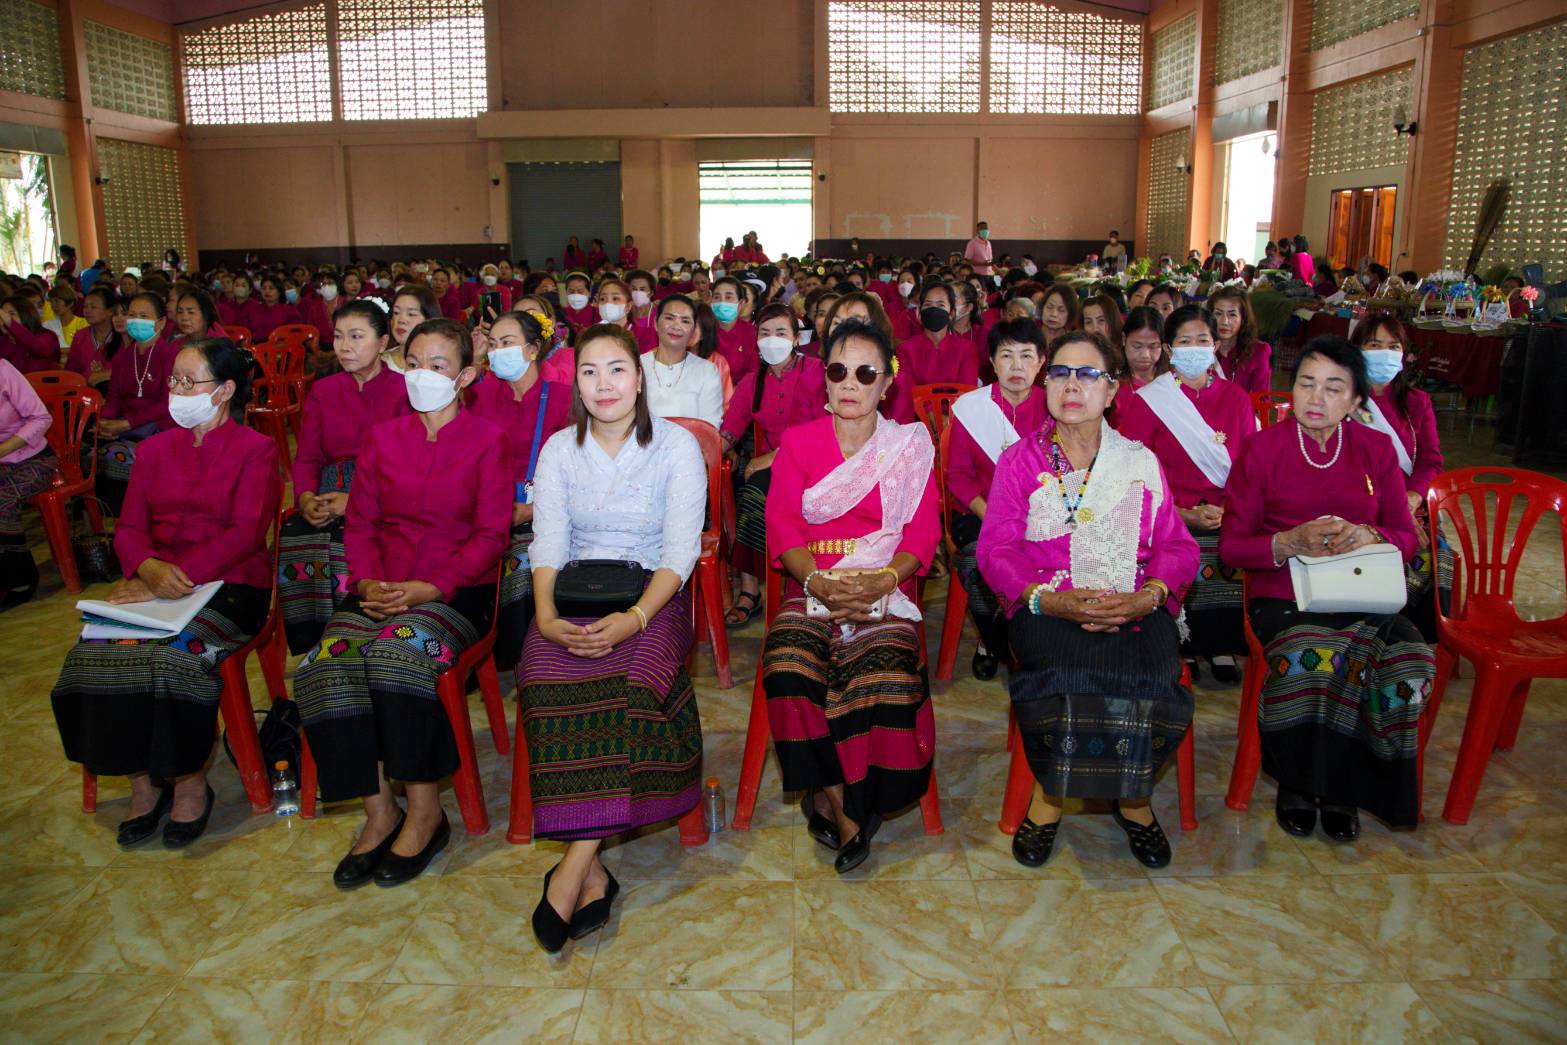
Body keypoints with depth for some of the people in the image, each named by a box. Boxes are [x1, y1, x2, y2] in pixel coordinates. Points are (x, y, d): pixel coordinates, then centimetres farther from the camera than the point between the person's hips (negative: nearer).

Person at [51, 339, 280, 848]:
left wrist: (178, 577, -21)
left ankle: (190, 781, -6)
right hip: (154, 584, 5)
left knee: (172, 655, -30)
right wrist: (148, 567, -12)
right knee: (98, 652, -22)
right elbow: (129, 528, 11)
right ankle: (143, 780, -3)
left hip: (230, 586, -5)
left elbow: (245, 534, -10)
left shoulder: (255, 450, 1)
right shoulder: (154, 449, 18)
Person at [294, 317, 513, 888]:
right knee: (325, 663, -24)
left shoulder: (488, 440, 3)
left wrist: (430, 588, -16)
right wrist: (369, 582, -7)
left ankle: (426, 813, -15)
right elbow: (360, 524, 13)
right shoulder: (382, 438, 16)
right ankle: (379, 812, -10)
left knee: (398, 652, -33)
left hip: (458, 589, -4)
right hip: (382, 588, 4)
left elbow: (491, 534, -4)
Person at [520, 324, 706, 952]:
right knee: (549, 676, -30)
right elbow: (548, 540, 1)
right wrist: (546, 616, -20)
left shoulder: (677, 446, 2)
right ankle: (592, 872, -27)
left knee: (631, 674, -34)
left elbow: (681, 548, -7)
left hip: (651, 594, -2)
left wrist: (636, 616, -24)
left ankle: (574, 865, -29)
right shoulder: (559, 449, 11)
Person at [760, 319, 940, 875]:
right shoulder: (797, 442, 10)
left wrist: (880, 582, -18)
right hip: (811, 586, 1)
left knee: (886, 674, -31)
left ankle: (829, 796, -6)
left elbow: (923, 532, 1)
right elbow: (782, 523, 1)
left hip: (885, 591, -1)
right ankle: (841, 806, -11)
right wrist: (817, 579, -19)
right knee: (789, 663, -30)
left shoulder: (911, 445, 9)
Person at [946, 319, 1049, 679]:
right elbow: (958, 474, 0)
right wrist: (988, 514, -16)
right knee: (977, 557, -31)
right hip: (979, 511, -1)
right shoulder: (969, 407, 0)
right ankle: (992, 642, 3)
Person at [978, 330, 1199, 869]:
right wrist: (1046, 599, -17)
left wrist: (1148, 597, -14)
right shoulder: (1019, 460, 11)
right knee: (1070, 673, -34)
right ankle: (1051, 791, -7)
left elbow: (1177, 546, 9)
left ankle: (1132, 795, -1)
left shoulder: (1141, 462, 16)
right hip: (1046, 606, -1)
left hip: (1135, 607, 2)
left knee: (1151, 677, -30)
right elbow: (995, 549, 2)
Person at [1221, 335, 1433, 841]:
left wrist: (1368, 535, -12)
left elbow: (1407, 538, 11)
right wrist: (1292, 542, -17)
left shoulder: (1376, 449, 10)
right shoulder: (1263, 448, 2)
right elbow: (1231, 545, 1)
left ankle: (1346, 786, -3)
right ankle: (1297, 782, -4)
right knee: (1310, 661, -34)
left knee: (1407, 662, -27)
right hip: (1282, 596, -3)